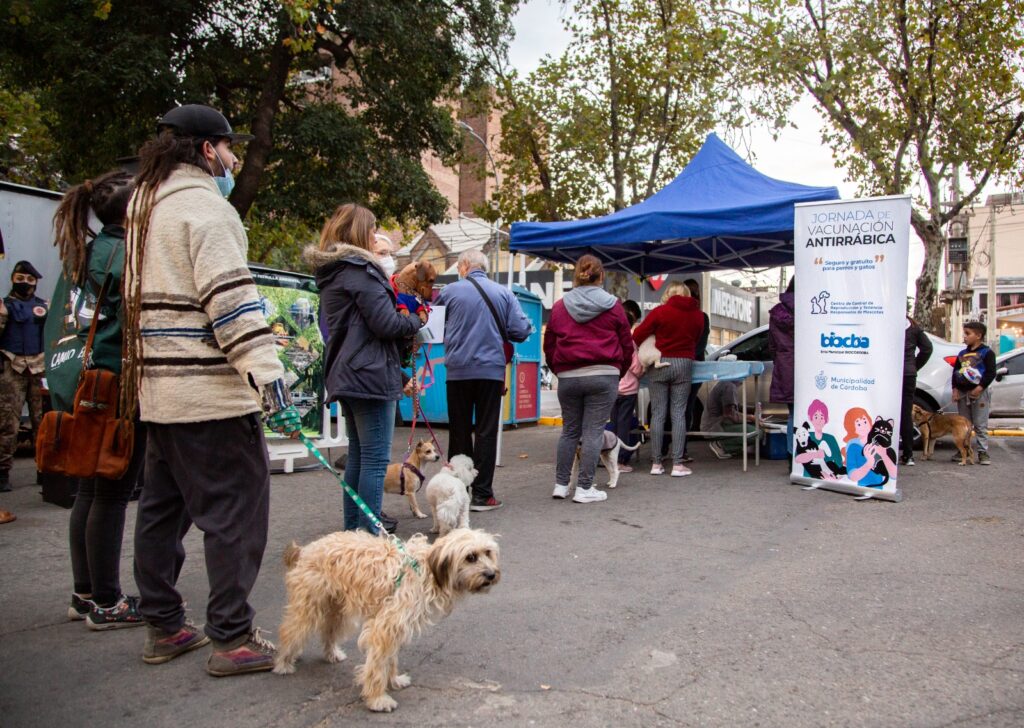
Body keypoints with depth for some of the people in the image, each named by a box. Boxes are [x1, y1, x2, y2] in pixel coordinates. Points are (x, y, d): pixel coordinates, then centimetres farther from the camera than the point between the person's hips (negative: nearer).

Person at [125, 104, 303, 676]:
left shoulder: (146, 206, 21)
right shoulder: (205, 206, -10)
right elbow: (231, 302, -21)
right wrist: (270, 381, -25)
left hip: (159, 389, 10)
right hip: (211, 392, -10)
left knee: (164, 508, 15)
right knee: (235, 512, -3)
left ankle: (164, 628, 26)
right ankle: (233, 639, 3)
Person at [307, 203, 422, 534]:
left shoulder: (331, 272, 18)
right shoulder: (361, 269, -11)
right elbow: (386, 324, -18)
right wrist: (416, 319, 3)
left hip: (344, 376, 10)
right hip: (371, 375, -10)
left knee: (357, 455, 16)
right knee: (376, 458, -6)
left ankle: (353, 527, 24)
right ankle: (368, 532, -4)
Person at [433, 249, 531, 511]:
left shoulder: (450, 291, -1)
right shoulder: (503, 293, 1)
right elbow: (521, 331, -3)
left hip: (458, 370, 0)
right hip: (491, 369, 0)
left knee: (459, 432, 9)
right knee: (486, 432, 4)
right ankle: (481, 494, 3)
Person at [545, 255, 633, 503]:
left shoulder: (559, 306, 7)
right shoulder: (612, 306, 2)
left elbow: (549, 345, 13)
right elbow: (626, 343, 7)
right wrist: (621, 370, 22)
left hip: (568, 377, 3)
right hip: (603, 375, -2)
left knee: (569, 430, 13)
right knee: (593, 431, 0)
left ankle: (561, 484, 15)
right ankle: (585, 488, 2)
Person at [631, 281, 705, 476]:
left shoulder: (660, 312, -5)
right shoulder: (698, 315, 6)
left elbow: (638, 335, -4)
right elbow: (695, 342, 15)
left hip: (660, 363, -2)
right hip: (684, 364, 2)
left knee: (657, 413, 3)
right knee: (678, 413, 2)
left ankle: (656, 463, 4)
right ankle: (677, 464, -2)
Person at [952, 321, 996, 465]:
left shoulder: (987, 353, -3)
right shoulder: (962, 354, 15)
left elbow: (991, 373, -9)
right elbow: (955, 371, 14)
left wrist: (979, 388, -16)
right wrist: (955, 389, 3)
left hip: (979, 393, -6)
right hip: (962, 393, 6)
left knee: (980, 425, -3)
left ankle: (983, 452, 1)